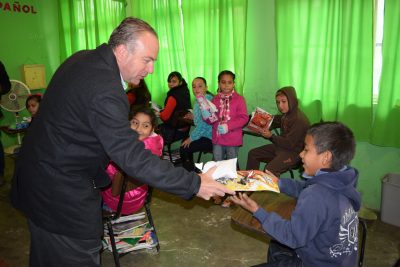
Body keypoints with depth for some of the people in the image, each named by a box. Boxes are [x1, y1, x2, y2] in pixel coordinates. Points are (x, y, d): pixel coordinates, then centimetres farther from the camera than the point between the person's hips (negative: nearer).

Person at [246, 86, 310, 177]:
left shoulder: (299, 120, -23)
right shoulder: (286, 115, 3)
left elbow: (289, 144, -22)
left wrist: (271, 136, -26)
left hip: (293, 152, -10)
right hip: (281, 146, 10)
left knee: (270, 169, -32)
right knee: (253, 154, 11)